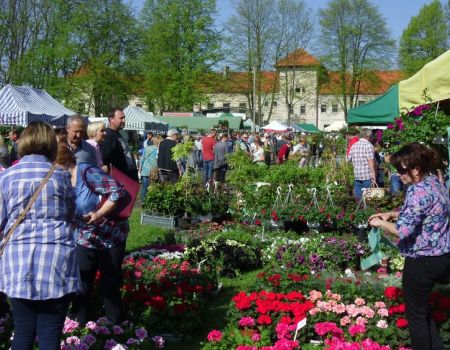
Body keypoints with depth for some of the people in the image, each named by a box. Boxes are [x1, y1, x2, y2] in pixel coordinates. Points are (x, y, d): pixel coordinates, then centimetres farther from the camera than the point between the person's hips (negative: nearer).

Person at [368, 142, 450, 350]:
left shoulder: (418, 191, -24)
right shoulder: (433, 182, 5)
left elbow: (403, 231, -27)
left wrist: (381, 223, -9)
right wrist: (392, 214, 10)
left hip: (423, 260, -10)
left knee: (416, 314, 8)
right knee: (423, 309, 25)